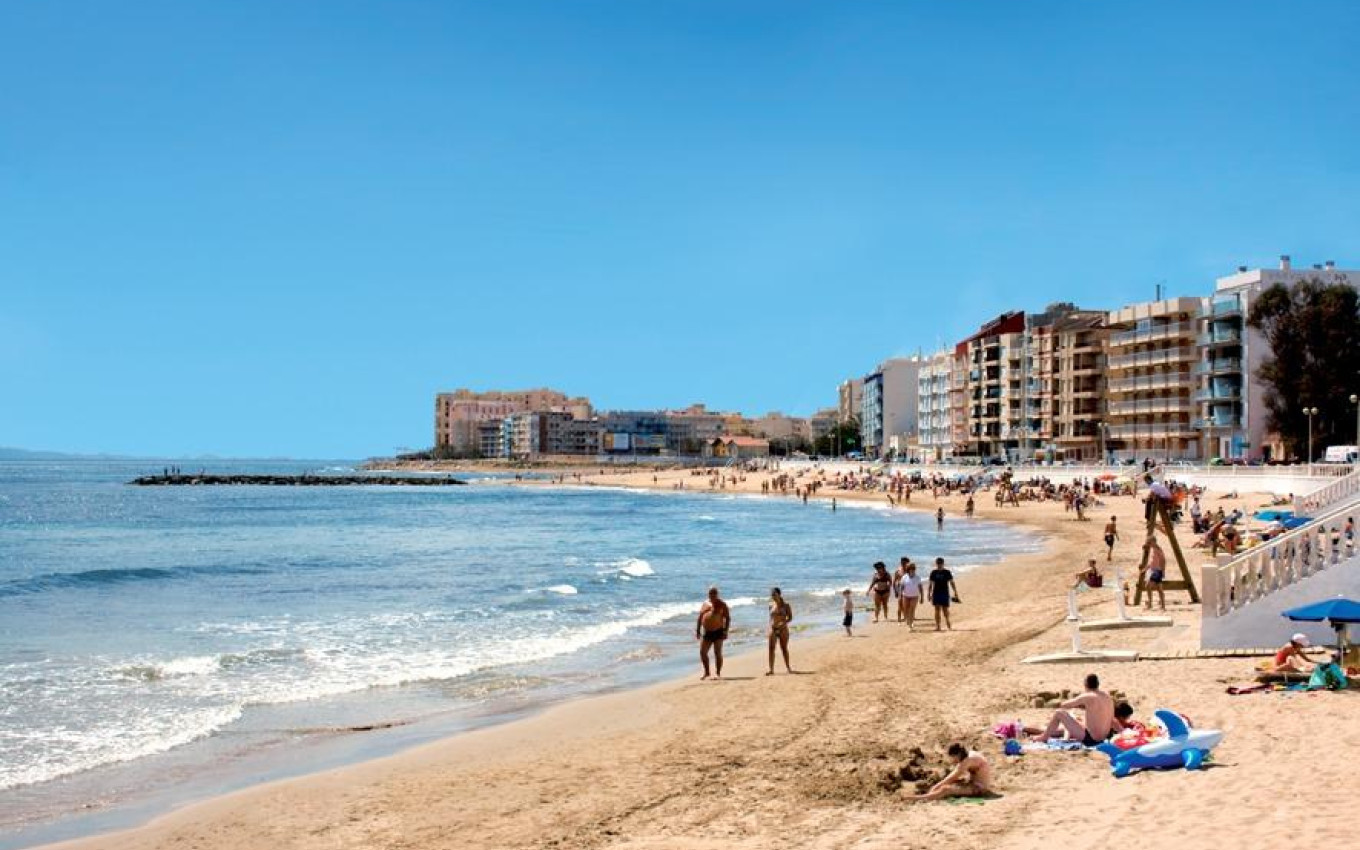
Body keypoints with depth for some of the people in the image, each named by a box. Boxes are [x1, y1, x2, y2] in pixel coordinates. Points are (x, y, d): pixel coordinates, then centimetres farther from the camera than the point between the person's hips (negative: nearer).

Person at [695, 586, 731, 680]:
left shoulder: (722, 604, -2)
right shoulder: (705, 603, 12)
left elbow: (727, 618, -5)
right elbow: (700, 617, 15)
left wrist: (725, 631, -14)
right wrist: (698, 630, 10)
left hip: (718, 632, -5)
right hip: (706, 632, 5)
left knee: (717, 653, -3)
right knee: (702, 652, 3)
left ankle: (718, 673, 3)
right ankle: (706, 672, 18)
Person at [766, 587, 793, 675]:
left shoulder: (785, 605, -3)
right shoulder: (771, 605, 6)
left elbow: (790, 618, -2)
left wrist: (784, 623, -18)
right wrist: (770, 625, 2)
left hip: (782, 629, -2)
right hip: (773, 629, 2)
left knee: (784, 648, 7)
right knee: (771, 648, -5)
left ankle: (788, 667, 20)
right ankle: (771, 669, -5)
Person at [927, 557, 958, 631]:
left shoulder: (947, 572, -1)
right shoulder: (933, 573, 3)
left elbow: (952, 583, 2)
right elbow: (931, 584, 7)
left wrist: (955, 593, 0)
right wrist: (929, 594, 6)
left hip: (945, 594, -1)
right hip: (936, 594, 1)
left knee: (945, 610, 2)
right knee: (937, 609, 0)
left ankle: (948, 623, 25)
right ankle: (937, 626, 3)